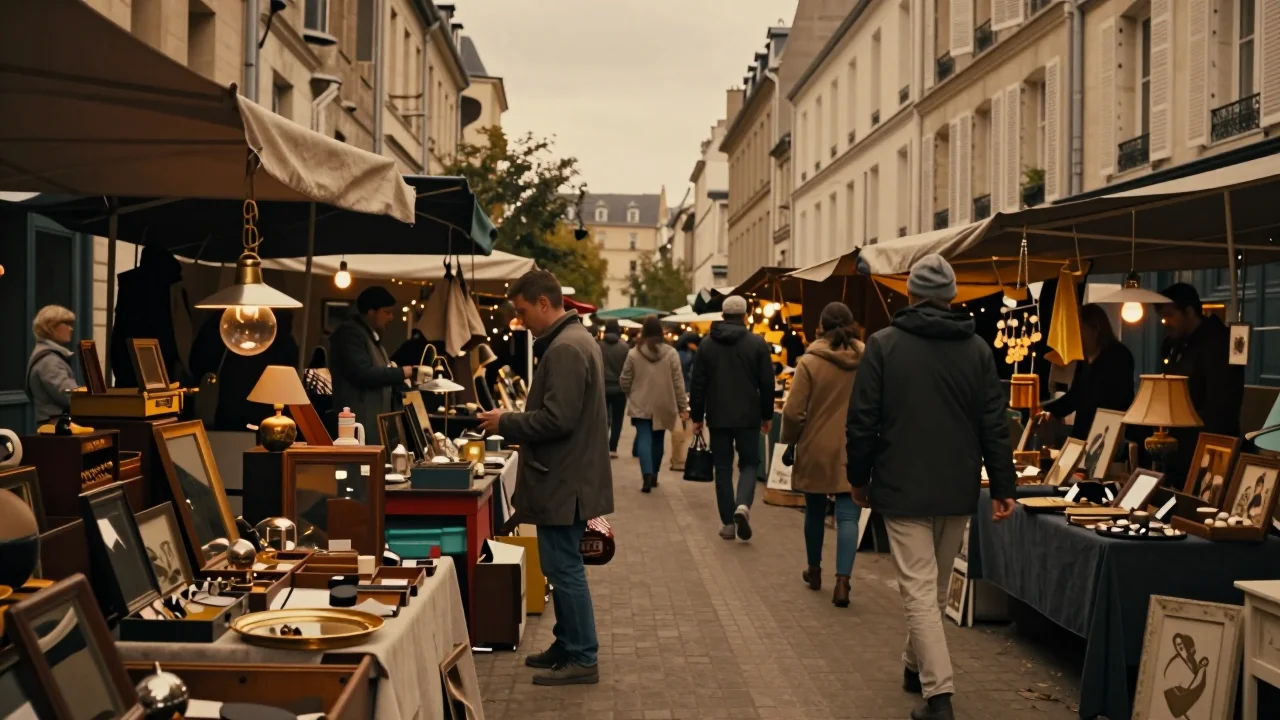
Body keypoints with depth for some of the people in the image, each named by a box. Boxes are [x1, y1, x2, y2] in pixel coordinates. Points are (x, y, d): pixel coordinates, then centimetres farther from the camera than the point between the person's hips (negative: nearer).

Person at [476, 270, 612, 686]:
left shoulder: (564, 349, -20)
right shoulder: (574, 339, 14)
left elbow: (556, 419, -25)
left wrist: (506, 424, -14)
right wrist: (514, 422, 13)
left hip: (562, 480, -11)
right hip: (566, 476, 11)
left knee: (564, 568, -3)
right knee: (563, 566, 17)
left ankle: (582, 659, 4)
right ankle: (567, 646, 27)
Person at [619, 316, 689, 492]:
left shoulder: (634, 353, -6)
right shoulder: (670, 353, -5)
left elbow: (625, 381, 0)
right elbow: (678, 382, -4)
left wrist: (632, 395, 21)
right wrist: (683, 406, 3)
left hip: (641, 406, -2)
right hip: (663, 406, 2)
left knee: (644, 440, -5)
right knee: (657, 441, 16)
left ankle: (647, 475, -23)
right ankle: (653, 476, 26)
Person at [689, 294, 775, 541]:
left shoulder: (707, 345, 2)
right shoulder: (757, 343, -4)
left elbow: (698, 384, 2)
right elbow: (767, 383, -2)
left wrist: (696, 417, 9)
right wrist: (767, 415, 8)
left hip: (718, 417, 1)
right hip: (748, 416, -1)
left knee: (723, 468, 9)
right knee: (749, 463, 10)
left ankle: (727, 522, 7)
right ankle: (743, 505, -15)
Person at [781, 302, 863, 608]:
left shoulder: (810, 362, -10)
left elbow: (793, 412, -12)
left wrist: (790, 439, 6)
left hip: (816, 450, -1)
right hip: (853, 452, 1)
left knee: (815, 511, 17)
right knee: (848, 516, 0)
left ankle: (814, 571, 33)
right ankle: (842, 581, -13)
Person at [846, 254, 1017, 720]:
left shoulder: (884, 344, -6)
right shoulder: (977, 349, 2)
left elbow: (863, 421, -6)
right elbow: (994, 424, 1)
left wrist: (859, 477, 5)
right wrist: (1003, 486, 6)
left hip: (903, 487, -4)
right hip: (957, 489, 4)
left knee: (918, 589, -3)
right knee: (936, 587, 19)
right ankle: (917, 667, 35)